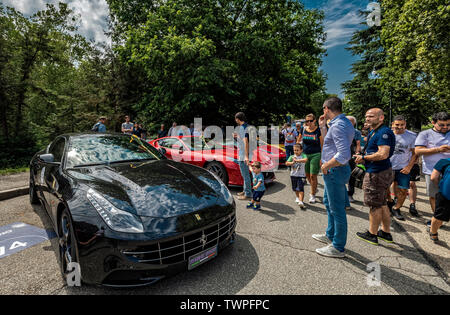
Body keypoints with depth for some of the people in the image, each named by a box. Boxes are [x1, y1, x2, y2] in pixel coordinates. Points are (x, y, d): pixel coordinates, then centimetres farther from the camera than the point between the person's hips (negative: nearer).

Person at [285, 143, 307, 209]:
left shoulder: (303, 156, -5)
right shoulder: (292, 156, 5)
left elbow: (305, 160, -27)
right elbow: (287, 163, -3)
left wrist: (297, 160, -25)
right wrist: (292, 162, -19)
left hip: (301, 175, -4)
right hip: (293, 175, 5)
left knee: (300, 189, -13)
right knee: (295, 189, 19)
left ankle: (300, 201, -16)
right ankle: (298, 197, 42)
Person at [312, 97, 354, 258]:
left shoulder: (338, 125, -22)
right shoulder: (343, 122, 11)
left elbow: (343, 154, -31)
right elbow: (328, 141, 22)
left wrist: (326, 166, -19)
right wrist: (322, 126, 14)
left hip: (335, 171, -11)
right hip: (333, 171, 11)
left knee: (337, 209, 1)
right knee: (329, 202, 24)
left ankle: (338, 247, 16)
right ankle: (330, 235, 41)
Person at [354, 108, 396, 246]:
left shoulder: (384, 132, -18)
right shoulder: (373, 132, 15)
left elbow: (383, 154, -28)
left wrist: (363, 157, -16)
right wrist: (363, 158, 7)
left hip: (378, 174, -11)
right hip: (380, 172, 11)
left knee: (375, 205, 1)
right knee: (382, 204, 18)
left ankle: (372, 234, 15)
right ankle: (386, 233, 31)